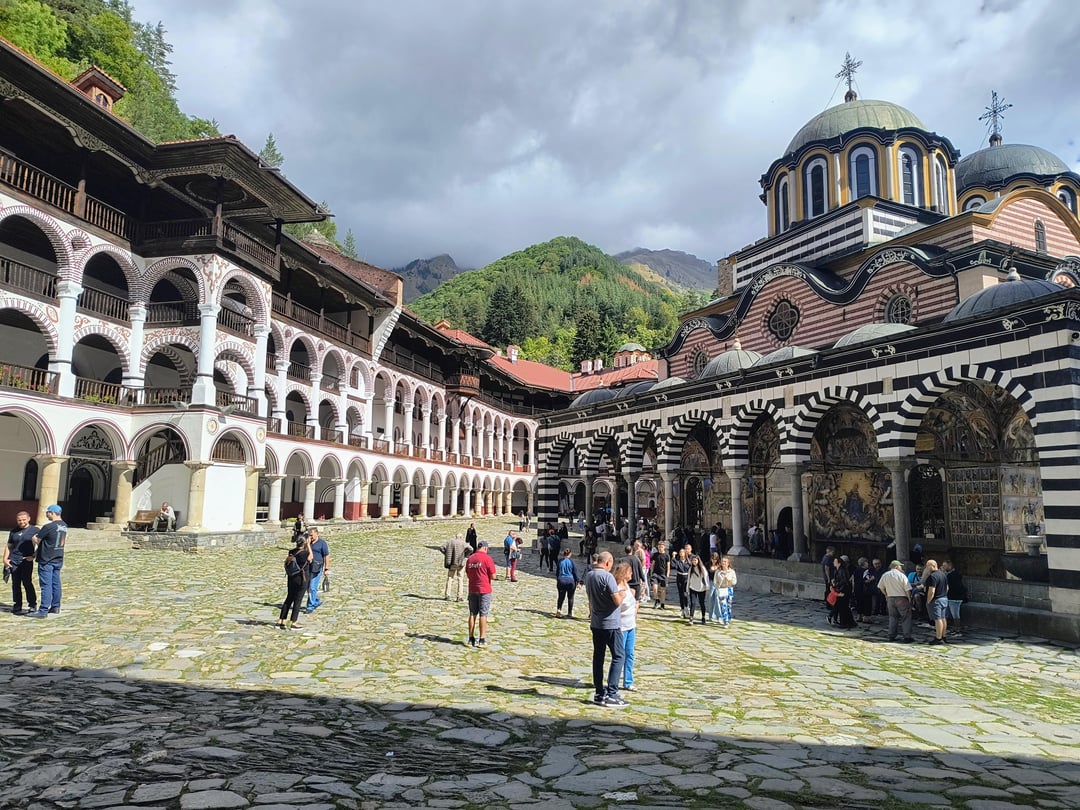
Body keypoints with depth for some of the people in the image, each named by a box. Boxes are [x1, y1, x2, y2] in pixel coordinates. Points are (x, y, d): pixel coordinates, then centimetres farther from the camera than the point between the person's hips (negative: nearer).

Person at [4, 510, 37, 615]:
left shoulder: (34, 530, 1)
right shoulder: (14, 531, 12)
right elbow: (9, 546, 19)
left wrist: (33, 556, -9)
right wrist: (5, 559, 7)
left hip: (27, 561, -4)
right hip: (14, 562, 4)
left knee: (27, 583, -5)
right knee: (15, 584, 6)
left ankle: (32, 605, 4)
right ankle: (17, 606, 15)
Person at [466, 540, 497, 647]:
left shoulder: (470, 558, 6)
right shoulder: (487, 558, -12)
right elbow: (493, 576, -11)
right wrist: (495, 572, 9)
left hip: (472, 590, 5)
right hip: (484, 590, -5)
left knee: (472, 614, 10)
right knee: (483, 615, 0)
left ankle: (471, 639, 13)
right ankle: (482, 640, 1)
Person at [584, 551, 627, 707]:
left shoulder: (588, 576, 6)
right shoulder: (607, 577, -18)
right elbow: (617, 601, -20)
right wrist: (623, 594, 0)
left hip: (596, 623, 8)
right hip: (611, 623, -8)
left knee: (598, 656, 12)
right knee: (619, 656, -1)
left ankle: (599, 693, 16)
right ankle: (611, 694, -5)